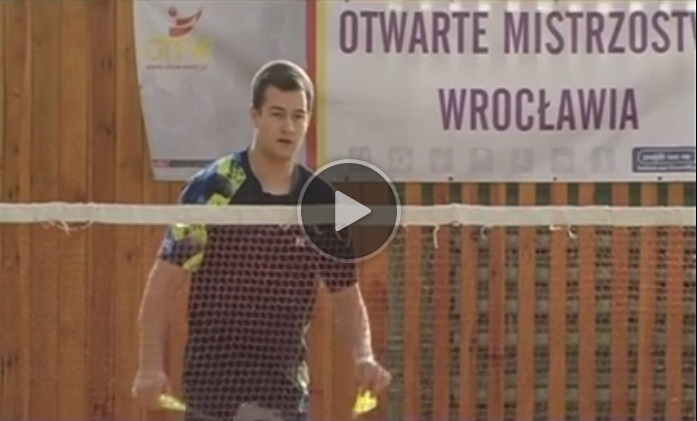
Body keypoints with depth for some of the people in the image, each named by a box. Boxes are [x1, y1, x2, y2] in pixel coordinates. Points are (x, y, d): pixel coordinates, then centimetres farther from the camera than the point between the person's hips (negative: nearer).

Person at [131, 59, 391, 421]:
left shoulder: (324, 202, 5)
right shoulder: (212, 189, -8)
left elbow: (346, 294, 13)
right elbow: (163, 282, -7)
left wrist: (363, 356, -5)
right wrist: (150, 366, -16)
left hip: (287, 391, 4)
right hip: (215, 388, -4)